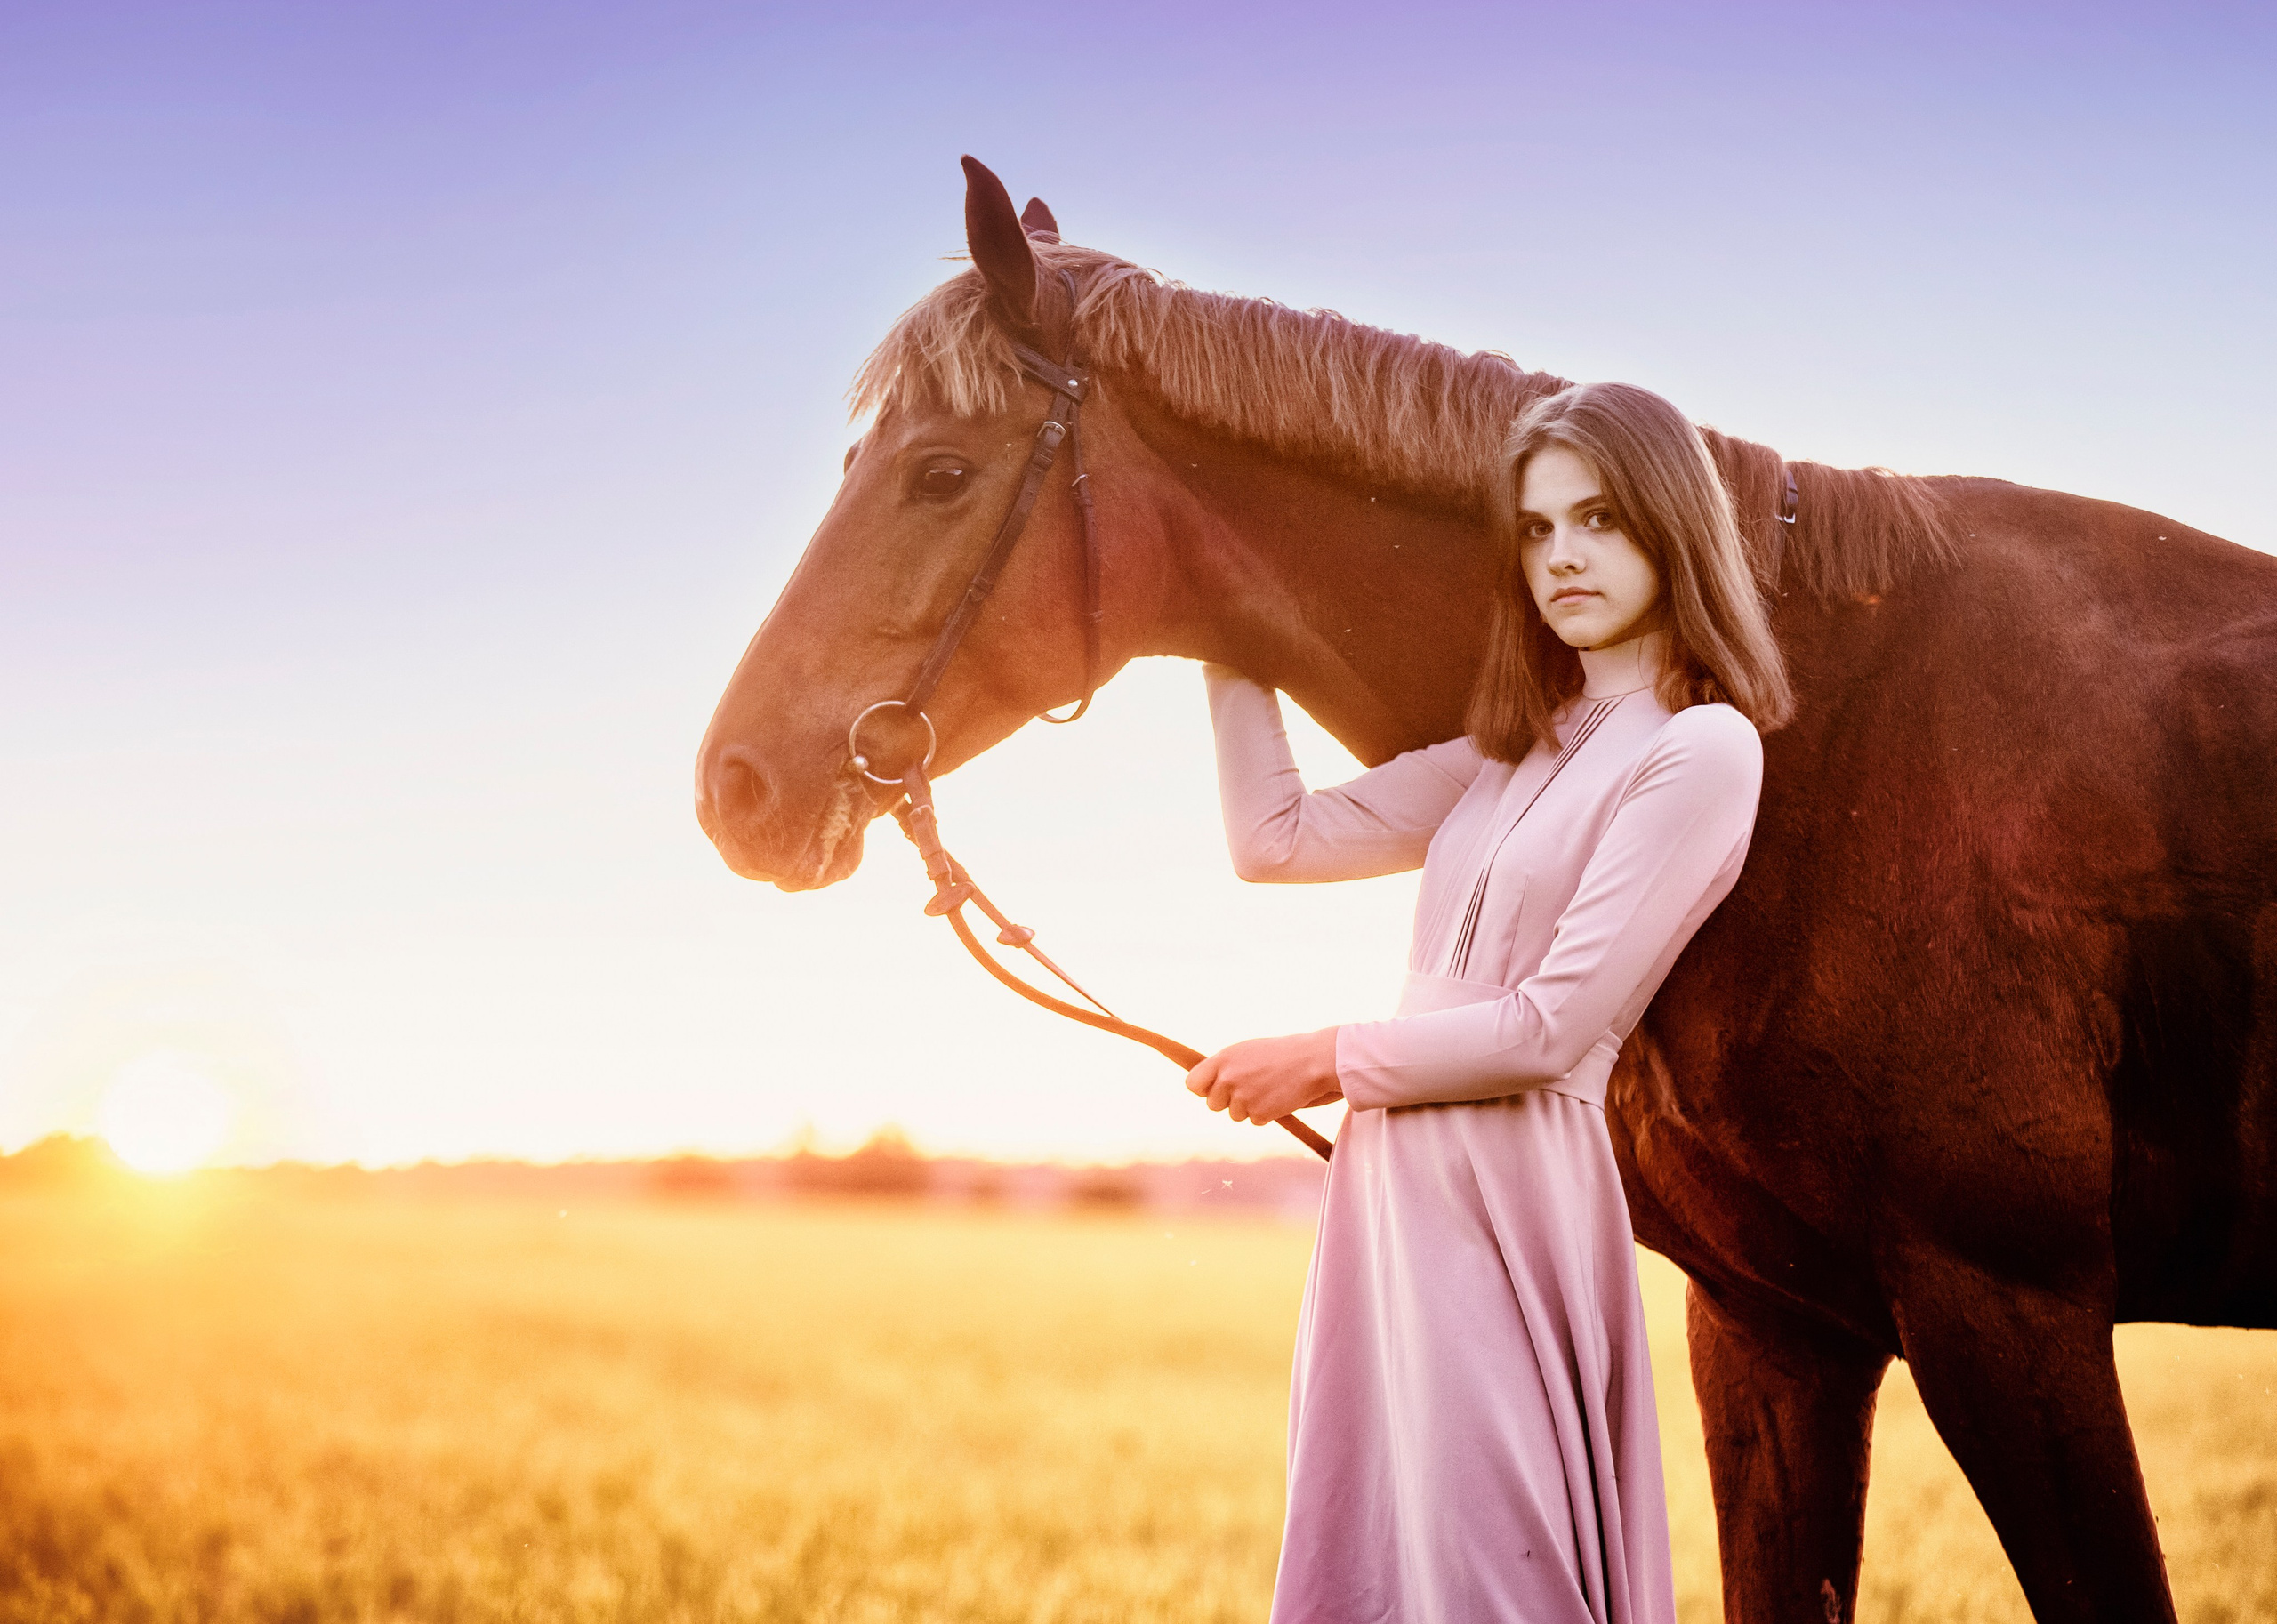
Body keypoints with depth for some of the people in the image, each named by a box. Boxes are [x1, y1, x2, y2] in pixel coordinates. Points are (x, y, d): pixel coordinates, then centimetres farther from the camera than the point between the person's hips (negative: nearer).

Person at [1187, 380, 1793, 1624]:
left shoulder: (1703, 749, -10)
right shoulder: (1519, 750, 14)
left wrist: (1321, 1063, -6)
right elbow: (1275, 838, 16)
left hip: (1509, 1195, -8)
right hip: (1396, 1186, 8)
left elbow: (1550, 1028, -14)